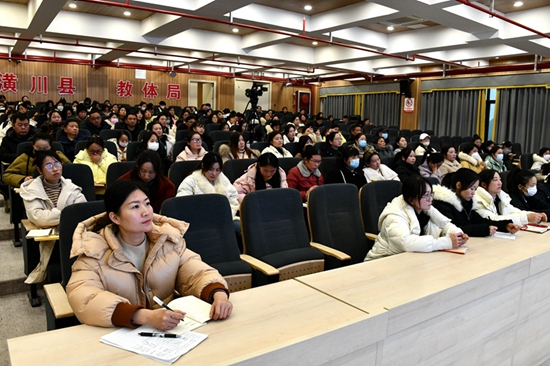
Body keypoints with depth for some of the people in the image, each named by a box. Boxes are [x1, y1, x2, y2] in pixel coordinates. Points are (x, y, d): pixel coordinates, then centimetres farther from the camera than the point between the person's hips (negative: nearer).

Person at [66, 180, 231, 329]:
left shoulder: (168, 239, 0)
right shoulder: (94, 250, -9)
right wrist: (146, 317, -35)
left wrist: (219, 294, -27)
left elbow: (198, 273, -4)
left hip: (169, 330, 1)